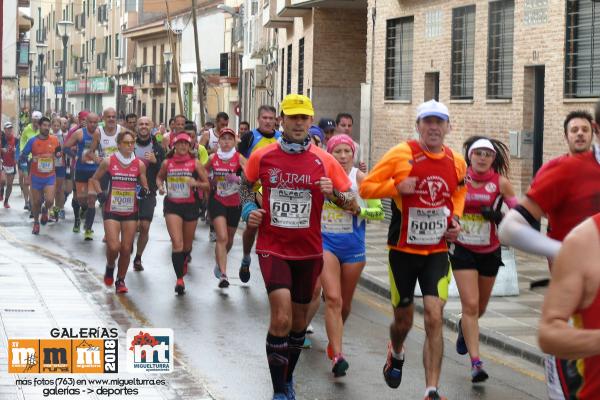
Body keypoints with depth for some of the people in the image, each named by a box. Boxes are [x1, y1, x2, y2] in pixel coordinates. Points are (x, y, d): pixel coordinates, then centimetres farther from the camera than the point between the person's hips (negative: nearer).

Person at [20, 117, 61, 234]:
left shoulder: (54, 140, -3)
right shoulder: (32, 141, -8)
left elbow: (58, 152, 15)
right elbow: (22, 156, -3)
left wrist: (58, 154, -8)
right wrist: (31, 158, -23)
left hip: (50, 176, 0)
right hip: (36, 177, 0)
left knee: (49, 201, -15)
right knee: (36, 202, 8)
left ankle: (45, 211, 20)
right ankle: (36, 223, 32)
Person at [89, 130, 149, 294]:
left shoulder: (139, 164, 1)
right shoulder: (108, 162, -3)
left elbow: (145, 186, 9)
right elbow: (95, 179, 10)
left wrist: (144, 191, -13)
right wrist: (100, 194, -5)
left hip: (131, 212, 2)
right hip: (111, 211, -2)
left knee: (126, 249, 2)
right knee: (113, 247, -13)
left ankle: (120, 280, 18)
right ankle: (110, 267, 20)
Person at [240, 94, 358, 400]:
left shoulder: (324, 161, -4)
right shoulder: (262, 157, -4)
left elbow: (354, 205, -1)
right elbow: (245, 185, 17)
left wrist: (333, 193, -20)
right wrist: (249, 210, -1)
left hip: (309, 251, 2)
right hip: (272, 248, -2)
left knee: (299, 319, 14)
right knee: (282, 317, -17)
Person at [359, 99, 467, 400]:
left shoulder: (456, 161, 2)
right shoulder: (401, 154, -11)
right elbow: (365, 188, -8)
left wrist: (455, 217, 4)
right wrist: (396, 186, -24)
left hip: (437, 251, 2)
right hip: (404, 250, -2)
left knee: (434, 318, -12)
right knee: (403, 320, 12)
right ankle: (396, 354, 48)